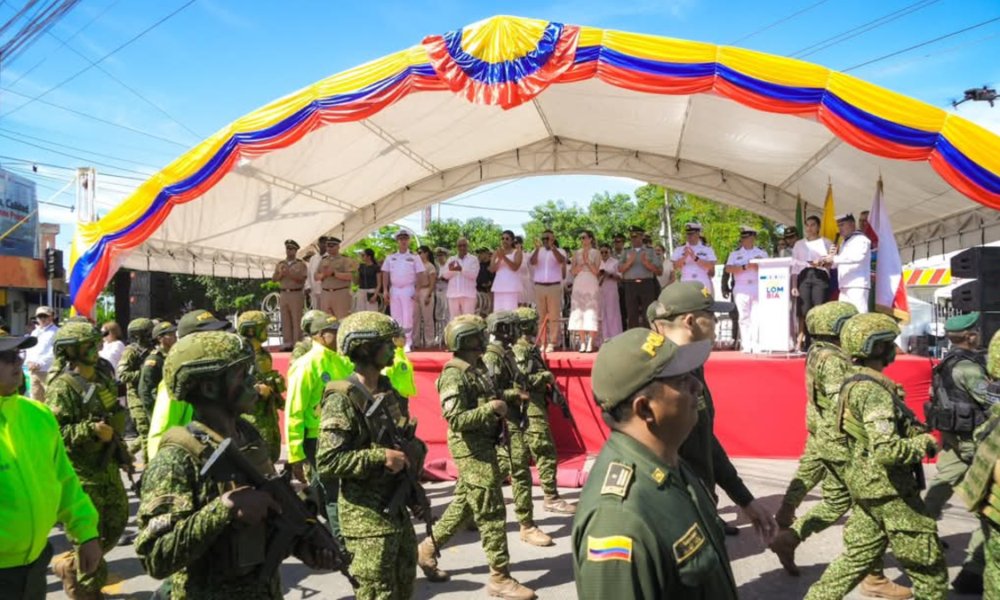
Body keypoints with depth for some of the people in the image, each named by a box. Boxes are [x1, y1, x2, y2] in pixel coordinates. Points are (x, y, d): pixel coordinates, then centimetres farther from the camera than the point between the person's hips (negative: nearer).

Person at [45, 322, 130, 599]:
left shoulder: (103, 378, 8)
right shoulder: (62, 388, -17)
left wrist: (121, 451, 23)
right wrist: (91, 429, -32)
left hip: (107, 465, 8)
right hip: (82, 471, -8)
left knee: (116, 524, 17)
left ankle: (70, 564, 36)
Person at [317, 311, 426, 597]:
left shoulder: (387, 390, 8)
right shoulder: (342, 400, -18)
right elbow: (327, 463, -24)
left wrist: (414, 493, 17)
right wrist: (381, 457, -25)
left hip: (396, 508, 8)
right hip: (367, 515, -8)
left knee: (404, 589, 19)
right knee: (378, 593, 2)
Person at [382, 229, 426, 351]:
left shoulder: (414, 258, 3)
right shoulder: (390, 258, 10)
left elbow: (420, 275, 0)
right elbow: (385, 275, 9)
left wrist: (417, 291, -9)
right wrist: (385, 290, -1)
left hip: (408, 290, -3)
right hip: (394, 289, 3)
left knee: (407, 318, -7)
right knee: (396, 318, 4)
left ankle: (407, 343, -5)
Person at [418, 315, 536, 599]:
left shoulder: (474, 370, 13)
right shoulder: (454, 375, -16)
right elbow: (456, 419, -23)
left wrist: (499, 406, 5)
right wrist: (490, 409, -22)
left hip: (483, 445, 10)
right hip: (471, 448, -10)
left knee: (465, 504, 19)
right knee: (491, 511, -5)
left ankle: (428, 548, 33)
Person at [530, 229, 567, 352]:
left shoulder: (558, 251, 8)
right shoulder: (537, 251, 12)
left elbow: (561, 260, -15)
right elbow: (532, 262, -9)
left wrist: (552, 247, -24)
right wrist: (537, 248, -23)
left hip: (554, 286, -2)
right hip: (539, 287, 2)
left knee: (554, 316, -5)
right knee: (542, 316, 4)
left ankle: (552, 343, -5)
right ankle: (543, 342, 7)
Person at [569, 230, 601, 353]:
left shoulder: (596, 253, 6)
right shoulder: (577, 253, 13)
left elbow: (596, 271, -3)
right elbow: (573, 271, 5)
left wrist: (587, 261, -11)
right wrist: (582, 262, -8)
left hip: (591, 284, -3)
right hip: (579, 284, 3)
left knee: (591, 313, -7)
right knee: (579, 313, -1)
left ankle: (590, 344, -6)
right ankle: (583, 343, 3)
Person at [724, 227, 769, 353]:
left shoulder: (762, 253, 15)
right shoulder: (735, 254, 13)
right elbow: (728, 269, -2)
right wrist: (745, 267, -9)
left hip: (759, 289, 0)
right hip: (741, 289, 0)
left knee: (757, 318, -8)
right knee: (744, 318, -4)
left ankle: (756, 346, -8)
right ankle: (745, 346, -3)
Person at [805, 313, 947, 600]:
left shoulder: (855, 383, 8)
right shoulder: (875, 392, -22)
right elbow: (887, 451, -31)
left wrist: (914, 433, 8)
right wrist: (923, 443, -14)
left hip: (866, 483, 9)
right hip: (888, 488, -9)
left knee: (860, 554, 19)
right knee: (927, 563, 7)